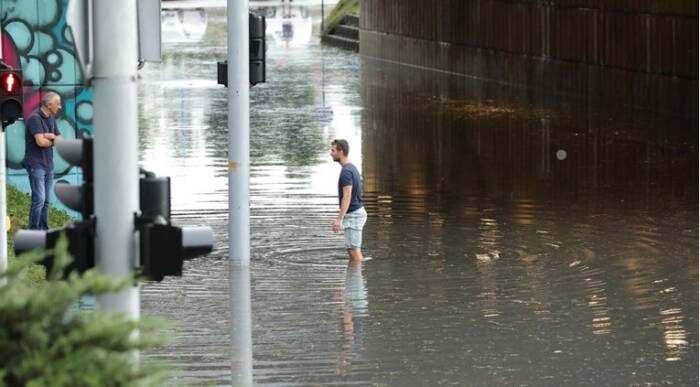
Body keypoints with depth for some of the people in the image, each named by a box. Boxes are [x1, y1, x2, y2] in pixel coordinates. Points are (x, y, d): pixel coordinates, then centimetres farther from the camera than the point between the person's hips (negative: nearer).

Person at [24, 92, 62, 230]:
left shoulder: (51, 119, 13)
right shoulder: (35, 119, -13)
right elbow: (40, 142, -23)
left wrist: (51, 136, -11)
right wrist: (52, 141, -2)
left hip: (48, 164, 8)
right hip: (36, 165, -8)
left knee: (46, 200, 8)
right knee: (39, 199, -13)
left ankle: (43, 231, 12)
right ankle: (33, 233, -11)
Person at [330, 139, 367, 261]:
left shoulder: (346, 171, -17)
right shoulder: (352, 168, 14)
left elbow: (347, 197, -24)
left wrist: (339, 219, -26)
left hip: (353, 214, -10)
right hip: (358, 211, 10)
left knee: (354, 249, -8)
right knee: (351, 249, 12)